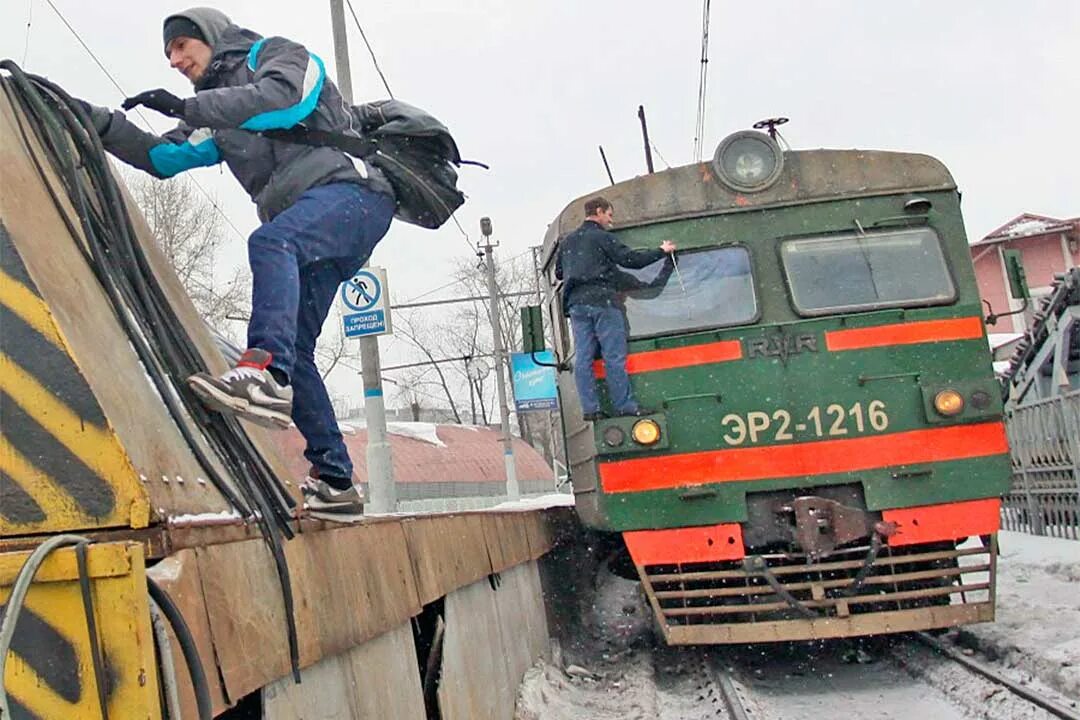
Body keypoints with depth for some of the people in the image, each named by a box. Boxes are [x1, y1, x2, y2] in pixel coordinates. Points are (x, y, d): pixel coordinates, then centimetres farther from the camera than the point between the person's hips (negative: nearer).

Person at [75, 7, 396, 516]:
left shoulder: (277, 55, 8)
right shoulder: (215, 119, 29)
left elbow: (279, 98, -14)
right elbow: (162, 158, 22)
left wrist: (187, 107, -17)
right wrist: (98, 122, 9)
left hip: (350, 191, -8)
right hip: (305, 231, 8)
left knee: (269, 241, -37)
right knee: (293, 350, -1)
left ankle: (263, 371, -54)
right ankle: (334, 482, 2)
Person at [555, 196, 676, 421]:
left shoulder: (567, 241, 18)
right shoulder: (602, 237, -1)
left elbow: (559, 272, 24)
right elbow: (630, 259, -6)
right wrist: (661, 251, 4)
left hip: (576, 303, 6)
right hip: (602, 301, -6)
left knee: (582, 357, 1)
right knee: (614, 356, -4)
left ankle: (590, 408, -2)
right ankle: (625, 405, -4)